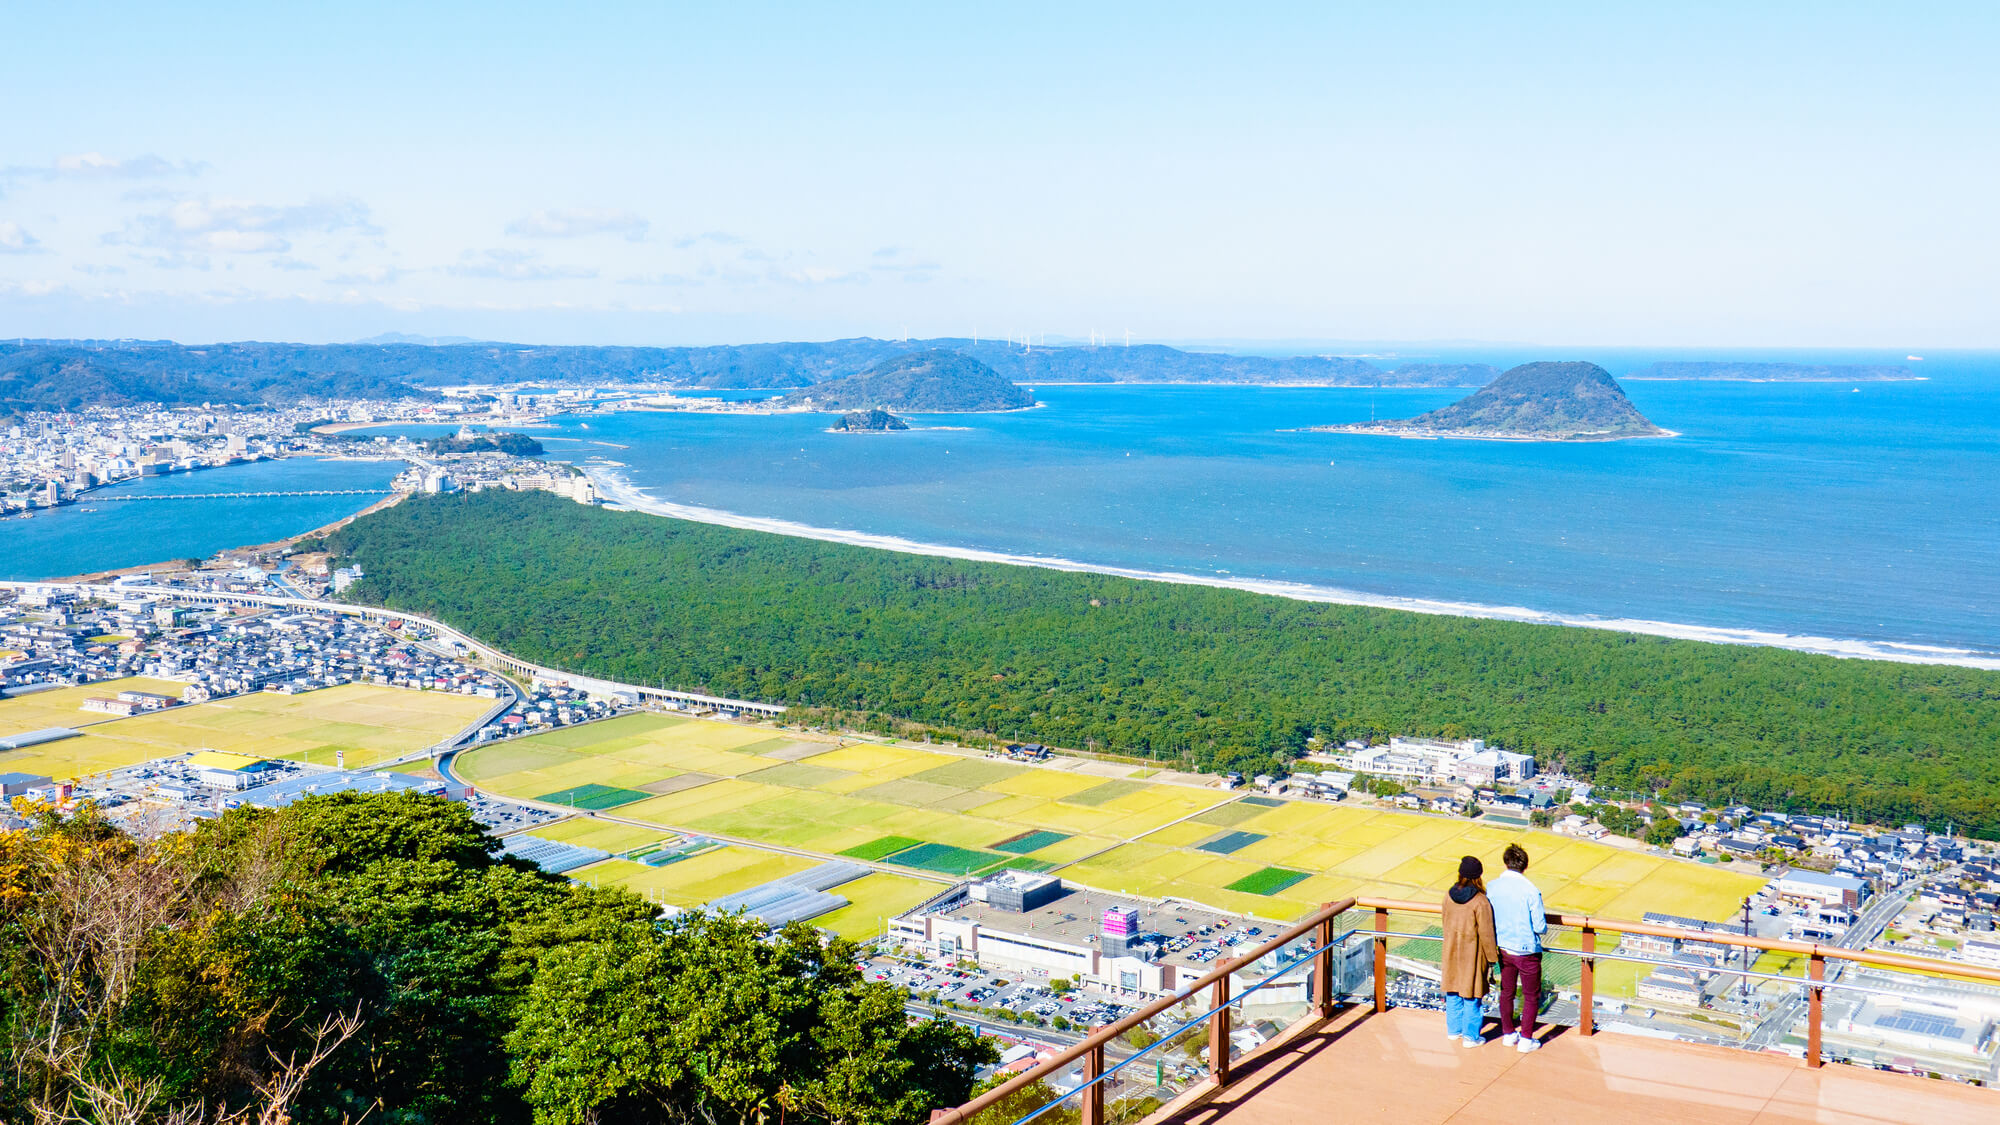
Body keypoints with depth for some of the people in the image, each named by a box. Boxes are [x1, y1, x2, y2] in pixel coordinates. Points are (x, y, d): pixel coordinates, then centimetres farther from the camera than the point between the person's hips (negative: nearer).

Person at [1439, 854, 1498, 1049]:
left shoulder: (1449, 896, -4)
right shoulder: (1481, 902, -21)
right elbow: (1486, 934, -16)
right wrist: (1492, 959, -5)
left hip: (1452, 952, 5)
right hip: (1472, 955, -5)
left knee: (1453, 993, 17)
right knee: (1471, 996, 6)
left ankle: (1453, 1029, 30)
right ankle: (1471, 1036, 14)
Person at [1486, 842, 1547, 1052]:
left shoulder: (1492, 887, -8)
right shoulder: (1531, 891, -21)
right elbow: (1540, 927, -17)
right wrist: (1543, 925, 6)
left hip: (1504, 949, 4)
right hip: (1527, 951, -4)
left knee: (1506, 992, 20)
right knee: (1531, 996, 11)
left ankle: (1508, 1033, 31)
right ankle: (1526, 1039, 15)